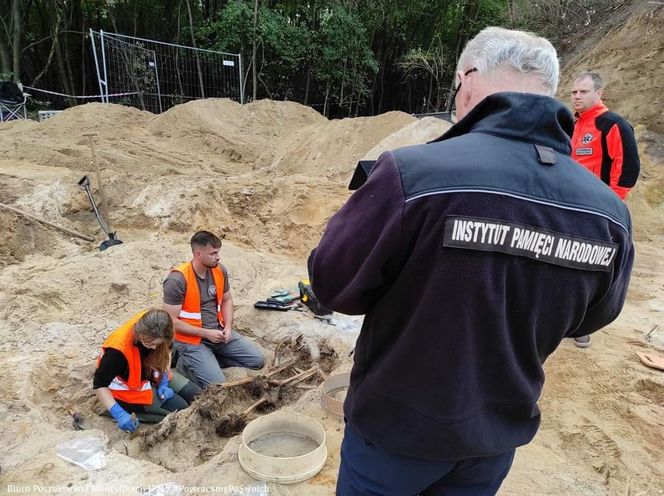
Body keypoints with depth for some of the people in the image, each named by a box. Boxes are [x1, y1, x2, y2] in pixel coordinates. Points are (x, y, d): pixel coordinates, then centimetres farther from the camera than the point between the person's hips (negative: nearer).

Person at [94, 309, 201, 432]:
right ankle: (129, 411, -2)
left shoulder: (155, 333, -22)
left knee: (195, 395, 3)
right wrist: (119, 414, -34)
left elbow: (166, 352, 0)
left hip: (152, 375, 6)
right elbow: (99, 384, -26)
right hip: (129, 390, -6)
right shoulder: (119, 349, -38)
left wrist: (164, 383, -8)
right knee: (180, 408, -16)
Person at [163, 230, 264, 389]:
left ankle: (208, 360, 8)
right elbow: (171, 321, -18)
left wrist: (228, 327, -5)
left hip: (218, 332, 7)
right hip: (191, 340, -6)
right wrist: (206, 333, -20)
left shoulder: (219, 270, -2)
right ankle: (186, 364, 7)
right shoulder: (177, 281, -21)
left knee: (257, 360, 1)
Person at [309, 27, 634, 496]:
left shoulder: (413, 173, -29)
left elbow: (333, 283, -17)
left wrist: (368, 208, -1)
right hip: (500, 432, 4)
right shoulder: (609, 211, -11)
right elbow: (591, 318, 6)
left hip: (397, 426, -3)